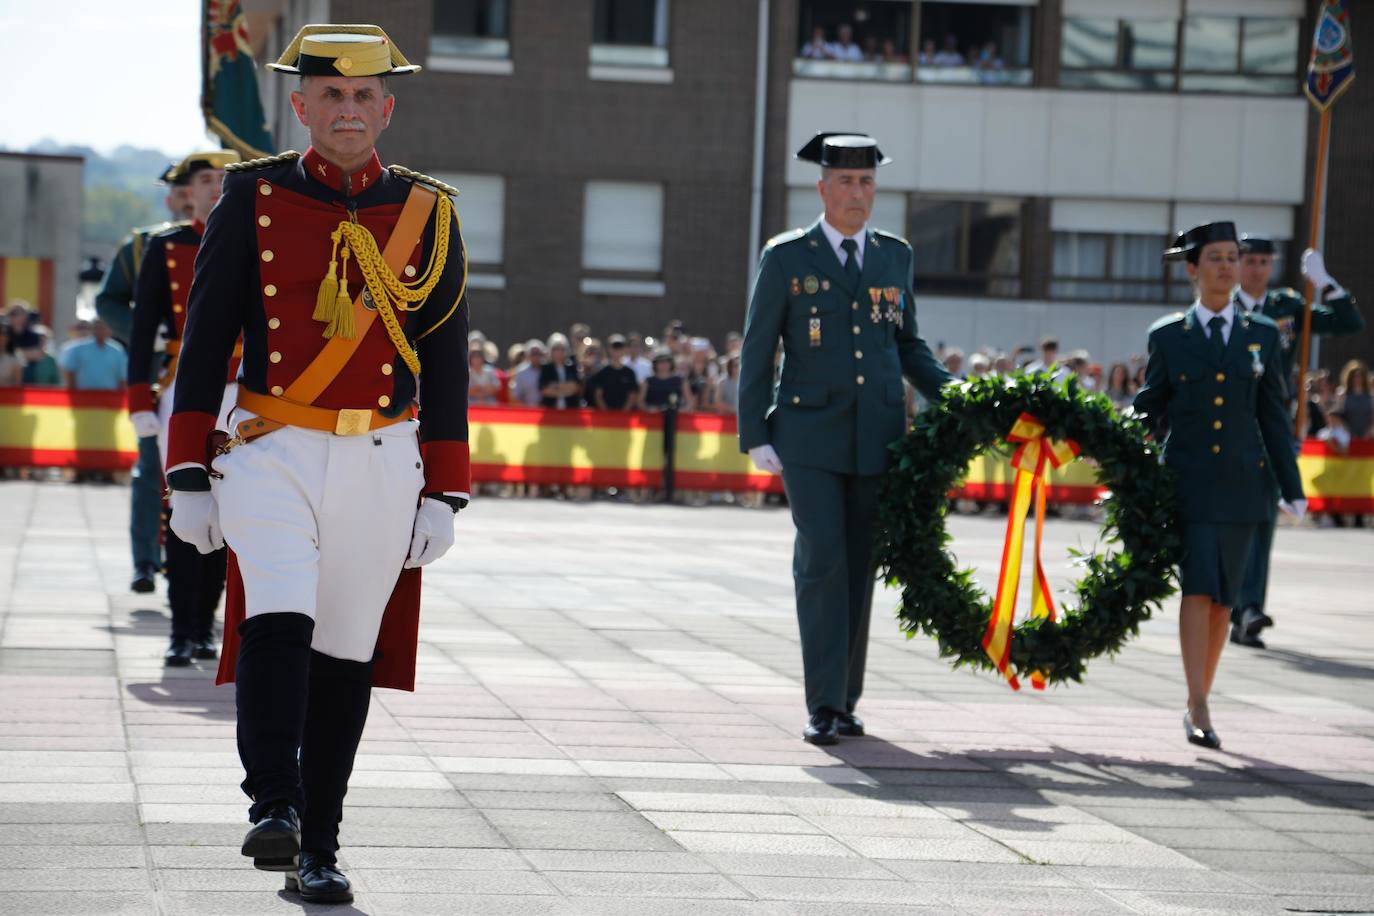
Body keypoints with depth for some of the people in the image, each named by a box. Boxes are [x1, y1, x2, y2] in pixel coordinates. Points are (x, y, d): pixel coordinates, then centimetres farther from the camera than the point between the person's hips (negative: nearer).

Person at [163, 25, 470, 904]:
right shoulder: (252, 200, 1)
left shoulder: (428, 215, 5)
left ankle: (318, 850, 13)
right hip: (273, 455, -1)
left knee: (344, 657, 5)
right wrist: (188, 477, -1)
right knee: (278, 624, -21)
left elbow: (445, 367, 7)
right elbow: (205, 344, 4)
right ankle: (274, 808, -21)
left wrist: (444, 496, 2)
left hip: (381, 466, 1)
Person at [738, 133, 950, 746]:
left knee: (860, 569, 6)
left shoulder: (894, 256, 11)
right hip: (809, 437, -3)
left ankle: (846, 700, 15)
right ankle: (823, 705, -9)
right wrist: (755, 437, -5)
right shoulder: (786, 258, 0)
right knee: (822, 562, -11)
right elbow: (757, 351, 1)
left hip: (877, 438, 3)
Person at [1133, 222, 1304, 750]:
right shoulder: (1167, 337, 4)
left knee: (1223, 599, 5)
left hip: (1241, 483, 2)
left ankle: (1197, 705, 18)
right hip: (1188, 481, -2)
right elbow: (1147, 415, 10)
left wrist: (1292, 488, 6)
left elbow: (1272, 416, 9)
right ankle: (1199, 710, -16)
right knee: (1199, 588, -15)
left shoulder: (1262, 336, 9)